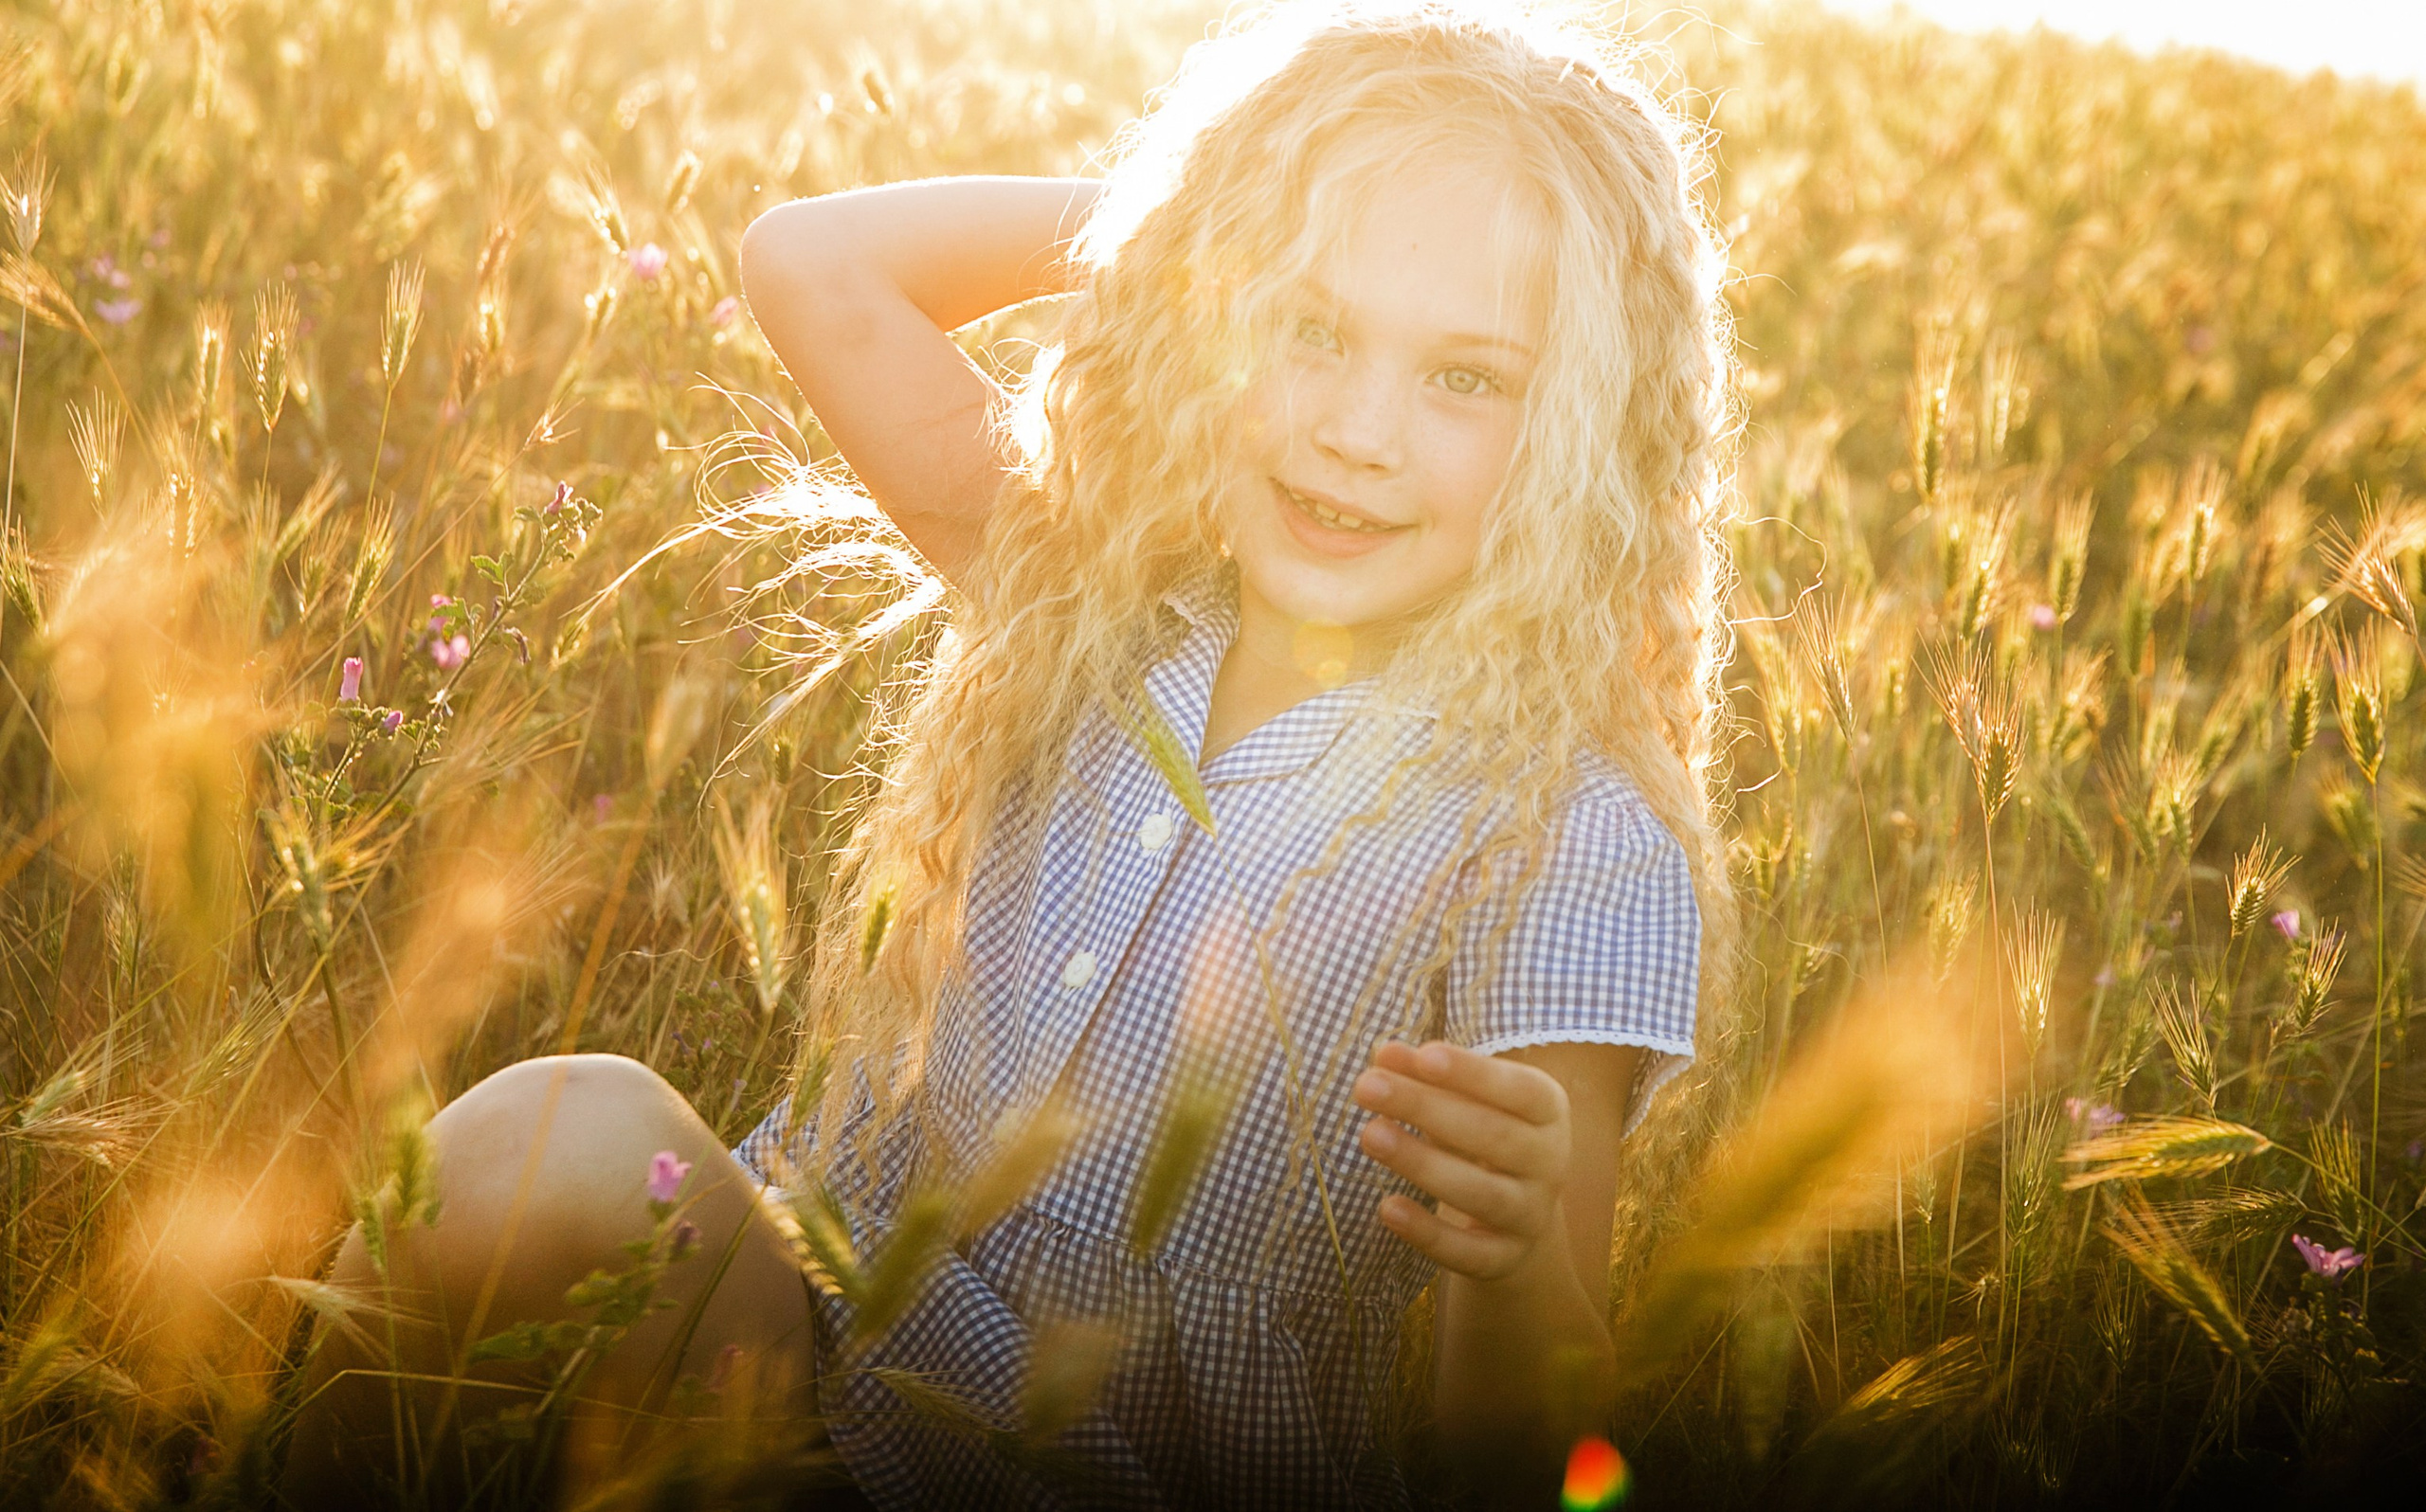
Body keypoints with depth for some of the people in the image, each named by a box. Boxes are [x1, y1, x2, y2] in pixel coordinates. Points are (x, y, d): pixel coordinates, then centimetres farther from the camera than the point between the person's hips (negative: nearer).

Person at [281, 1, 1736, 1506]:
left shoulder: (1573, 854, -15)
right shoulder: (1090, 592, 0)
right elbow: (810, 264, 0)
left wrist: (1513, 1264, -37)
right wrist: (1180, 194, -1)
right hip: (805, 1312, 4)